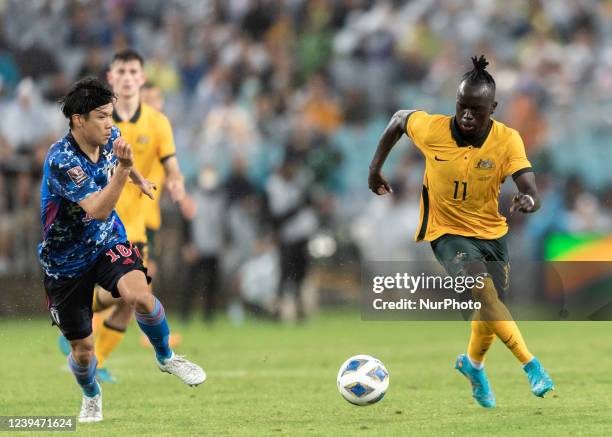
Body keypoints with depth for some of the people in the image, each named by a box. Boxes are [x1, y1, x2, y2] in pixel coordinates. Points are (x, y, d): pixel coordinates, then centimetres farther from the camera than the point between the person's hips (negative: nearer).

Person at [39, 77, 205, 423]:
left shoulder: (110, 138, -8)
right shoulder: (61, 161, -29)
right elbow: (98, 210, -37)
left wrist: (139, 179, 38)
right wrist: (123, 168, -46)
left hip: (107, 242, 4)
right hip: (67, 260, -4)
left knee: (139, 295, -29)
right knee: (82, 349, 4)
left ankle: (166, 357, -1)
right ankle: (91, 396, 39)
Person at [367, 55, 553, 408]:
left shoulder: (508, 140, -18)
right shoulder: (432, 129, -18)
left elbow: (531, 190, -27)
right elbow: (399, 119, 5)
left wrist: (529, 201, -51)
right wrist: (376, 167, 8)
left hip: (492, 233, 2)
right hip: (448, 233, -2)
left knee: (491, 310, 14)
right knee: (485, 292, -27)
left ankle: (474, 364, 47)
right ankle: (532, 366, -25)